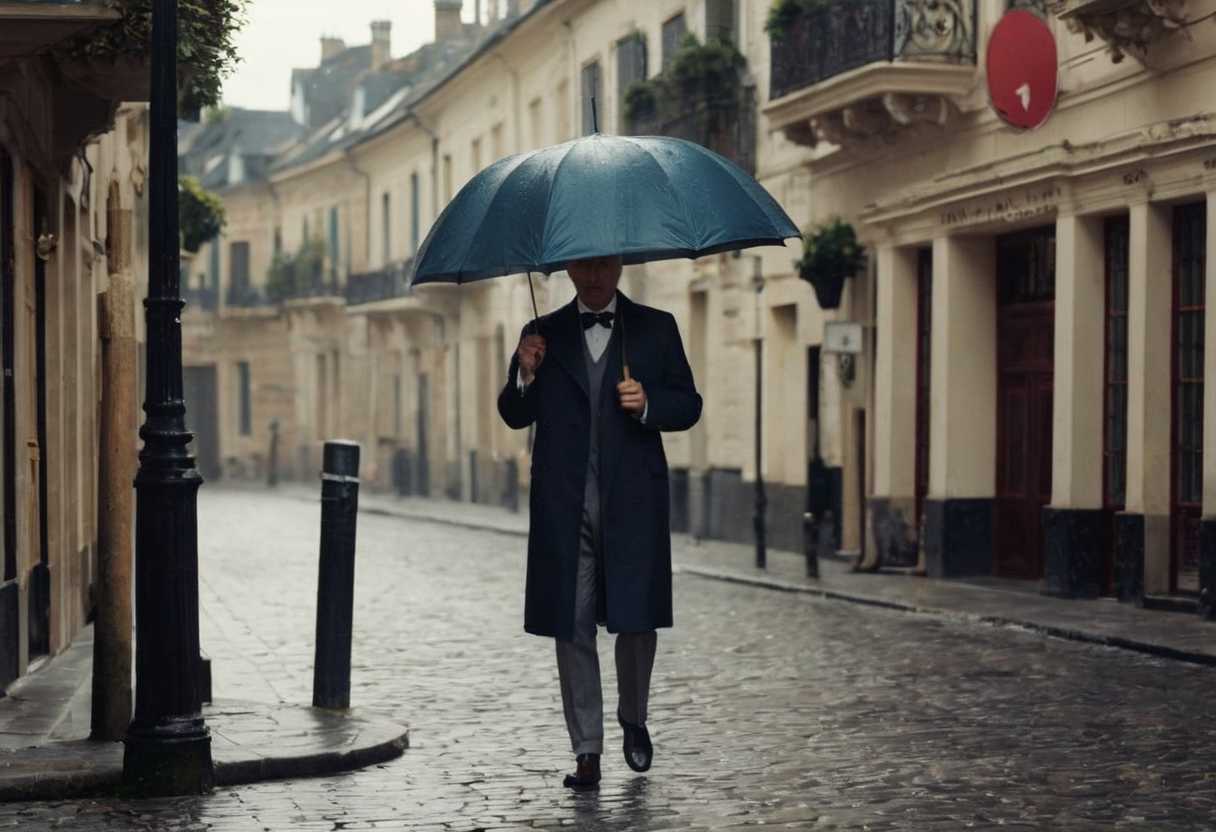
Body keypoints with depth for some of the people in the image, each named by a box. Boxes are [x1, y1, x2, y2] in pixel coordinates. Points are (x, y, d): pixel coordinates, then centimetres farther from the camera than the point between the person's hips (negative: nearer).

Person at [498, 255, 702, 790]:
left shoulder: (656, 328, 10)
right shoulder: (543, 335, 12)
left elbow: (688, 406, 8)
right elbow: (514, 416, 8)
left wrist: (648, 404, -12)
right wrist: (525, 375, -11)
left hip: (632, 500, -1)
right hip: (563, 504, 1)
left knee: (636, 621, -1)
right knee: (572, 627, 1)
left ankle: (633, 718, 26)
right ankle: (587, 751, 9)